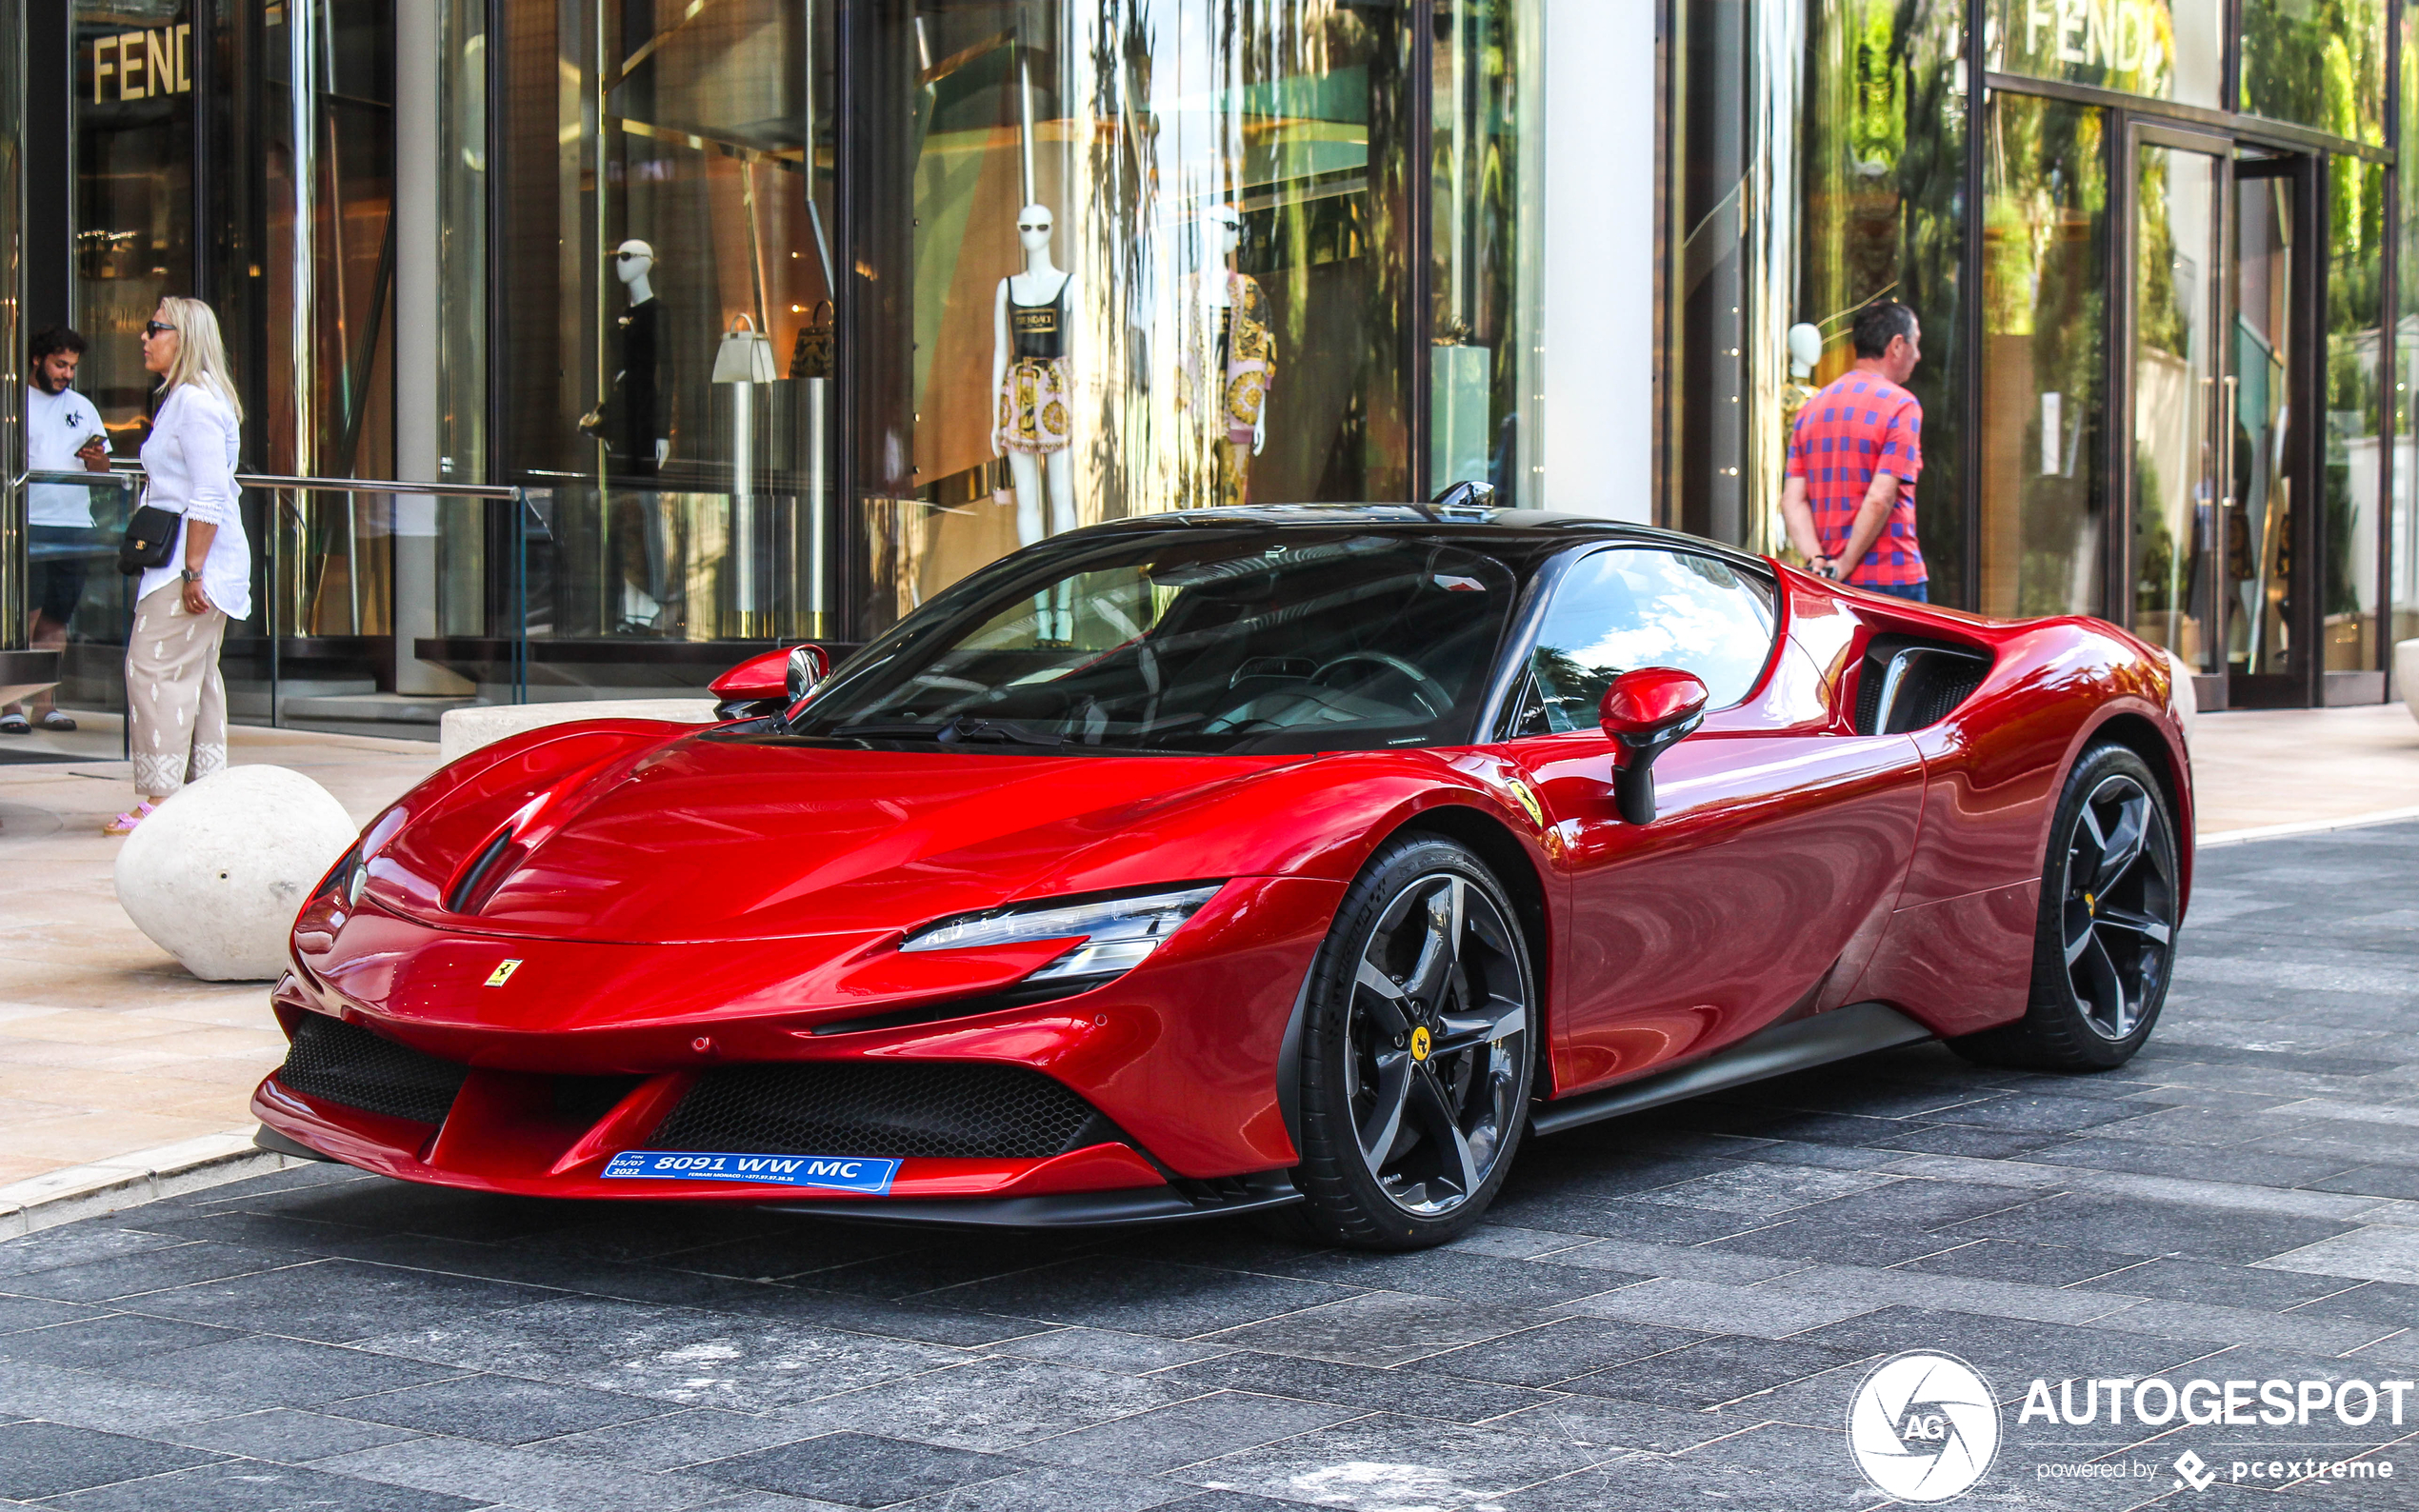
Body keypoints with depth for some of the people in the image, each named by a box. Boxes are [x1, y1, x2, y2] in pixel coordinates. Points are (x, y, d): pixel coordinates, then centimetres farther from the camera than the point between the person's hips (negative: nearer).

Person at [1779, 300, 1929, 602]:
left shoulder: (1812, 407, 14)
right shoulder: (1900, 405, -6)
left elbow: (1793, 500, 5)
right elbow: (1880, 498, -16)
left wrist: (1817, 561, -6)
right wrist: (1844, 567, -11)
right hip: (1892, 579, -6)